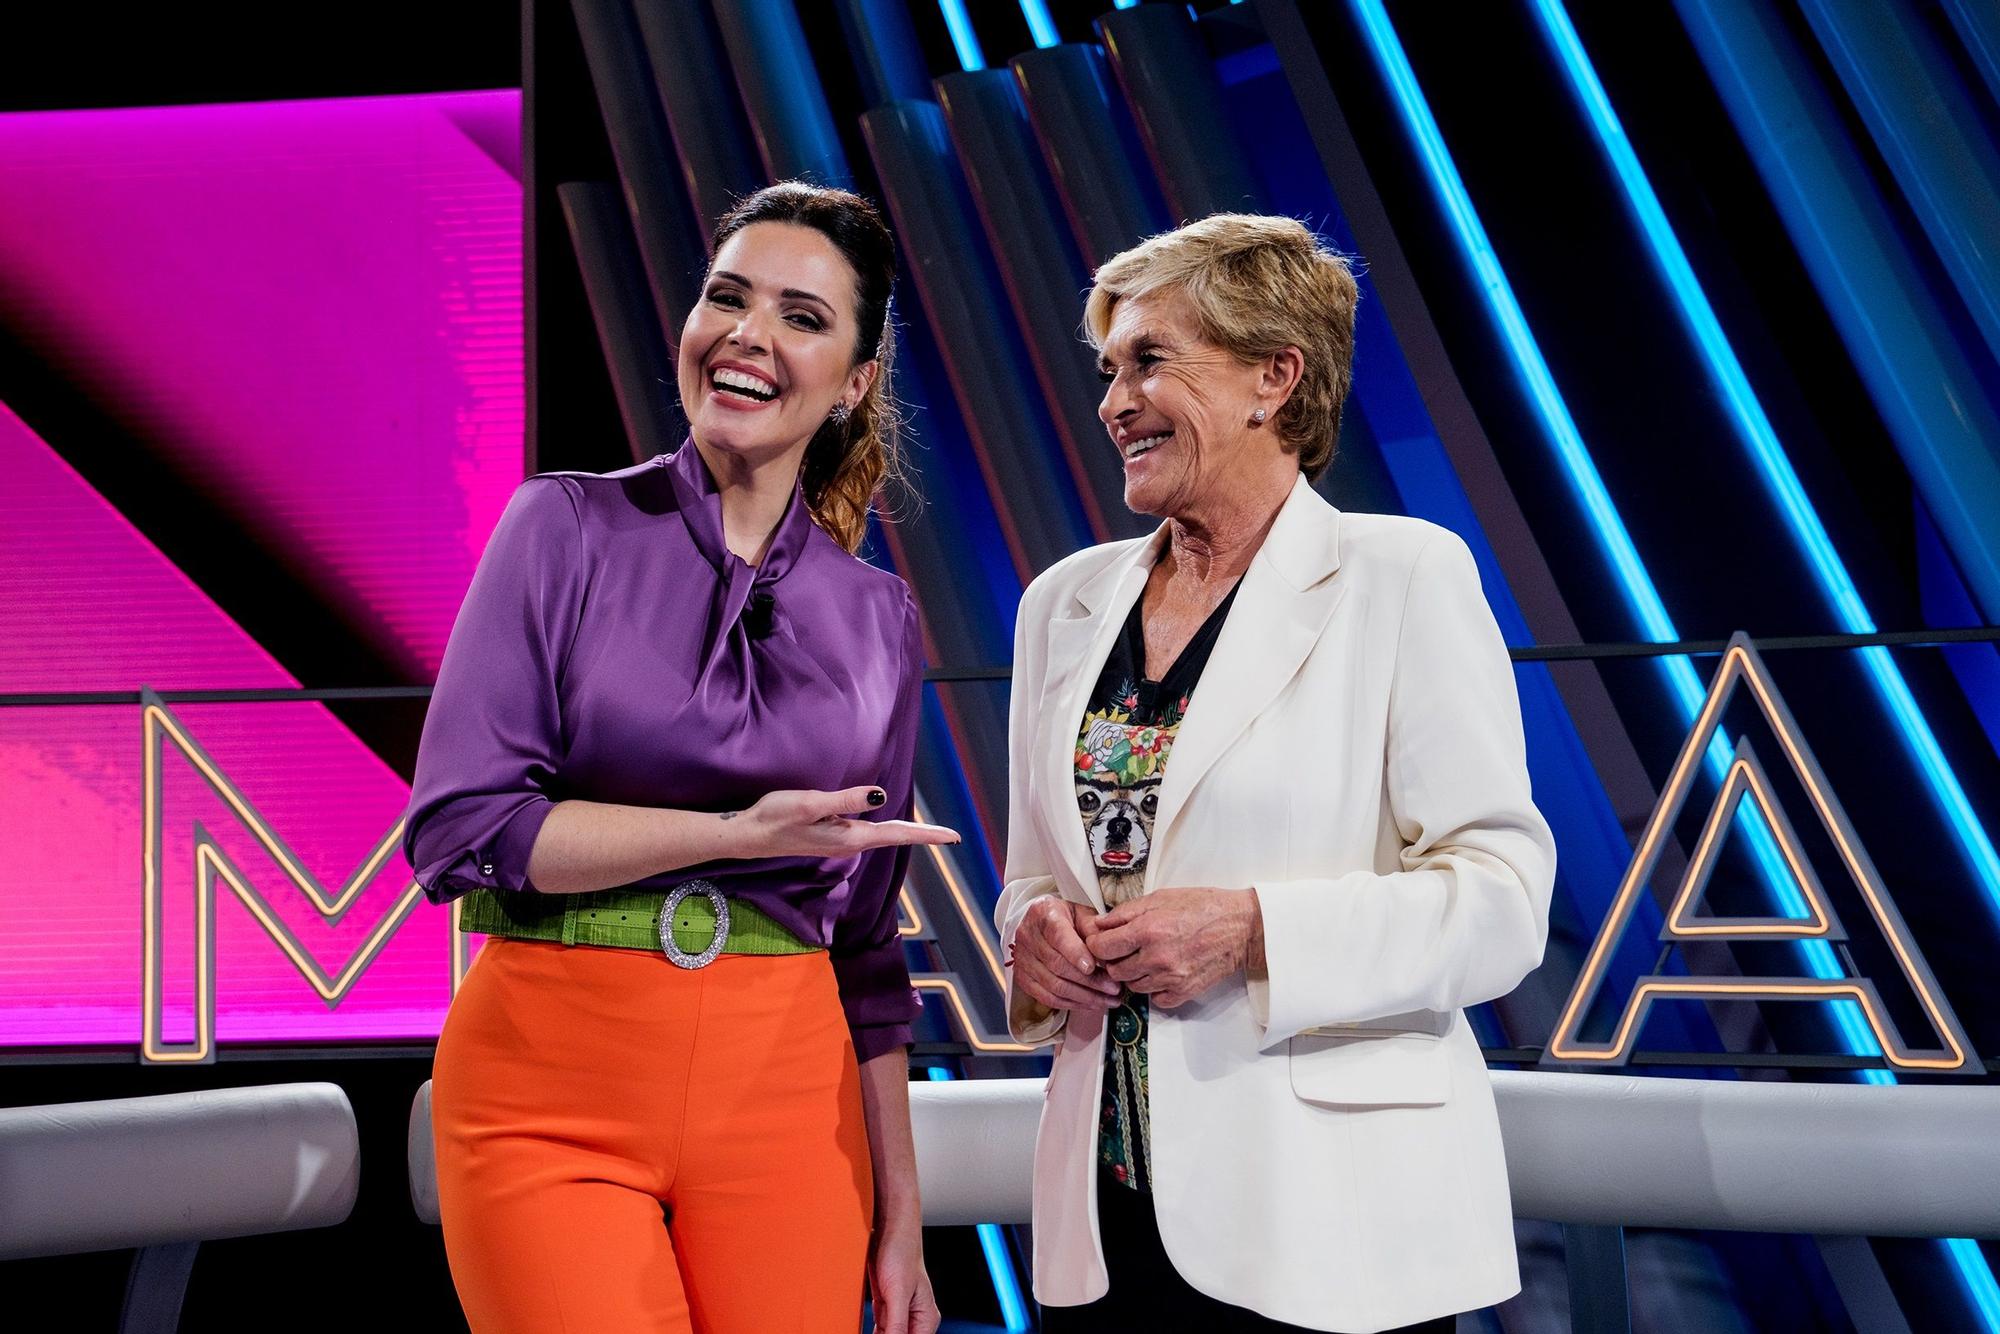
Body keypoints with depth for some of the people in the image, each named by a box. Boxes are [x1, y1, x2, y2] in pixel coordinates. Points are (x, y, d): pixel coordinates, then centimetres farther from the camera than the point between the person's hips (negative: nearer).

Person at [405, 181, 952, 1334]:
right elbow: (457, 827, -9)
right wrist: (731, 833, -15)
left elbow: (866, 945, 12)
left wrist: (900, 1212, 11)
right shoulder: (571, 528, 0)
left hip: (783, 1095, 3)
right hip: (554, 1087, -3)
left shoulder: (878, 618, 8)